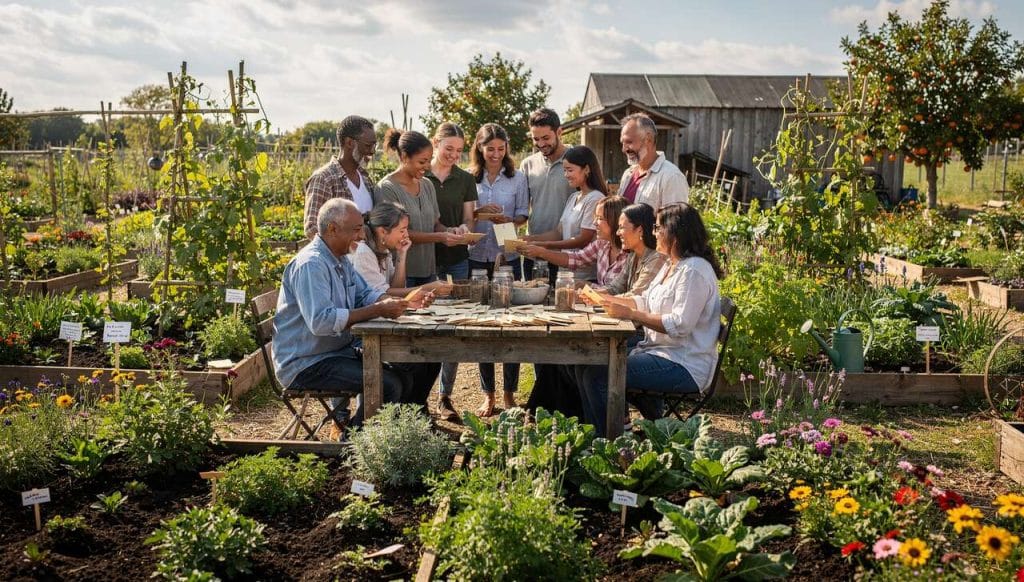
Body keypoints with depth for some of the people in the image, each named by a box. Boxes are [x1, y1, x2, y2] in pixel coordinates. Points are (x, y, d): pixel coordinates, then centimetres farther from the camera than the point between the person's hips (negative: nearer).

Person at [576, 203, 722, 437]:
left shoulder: (694, 271, -16)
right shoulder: (670, 266, 16)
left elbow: (680, 325, -24)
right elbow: (645, 302, 22)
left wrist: (630, 314, -22)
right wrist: (605, 299, 14)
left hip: (685, 366, -10)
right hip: (659, 352, 10)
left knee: (598, 375, -20)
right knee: (585, 364, 2)